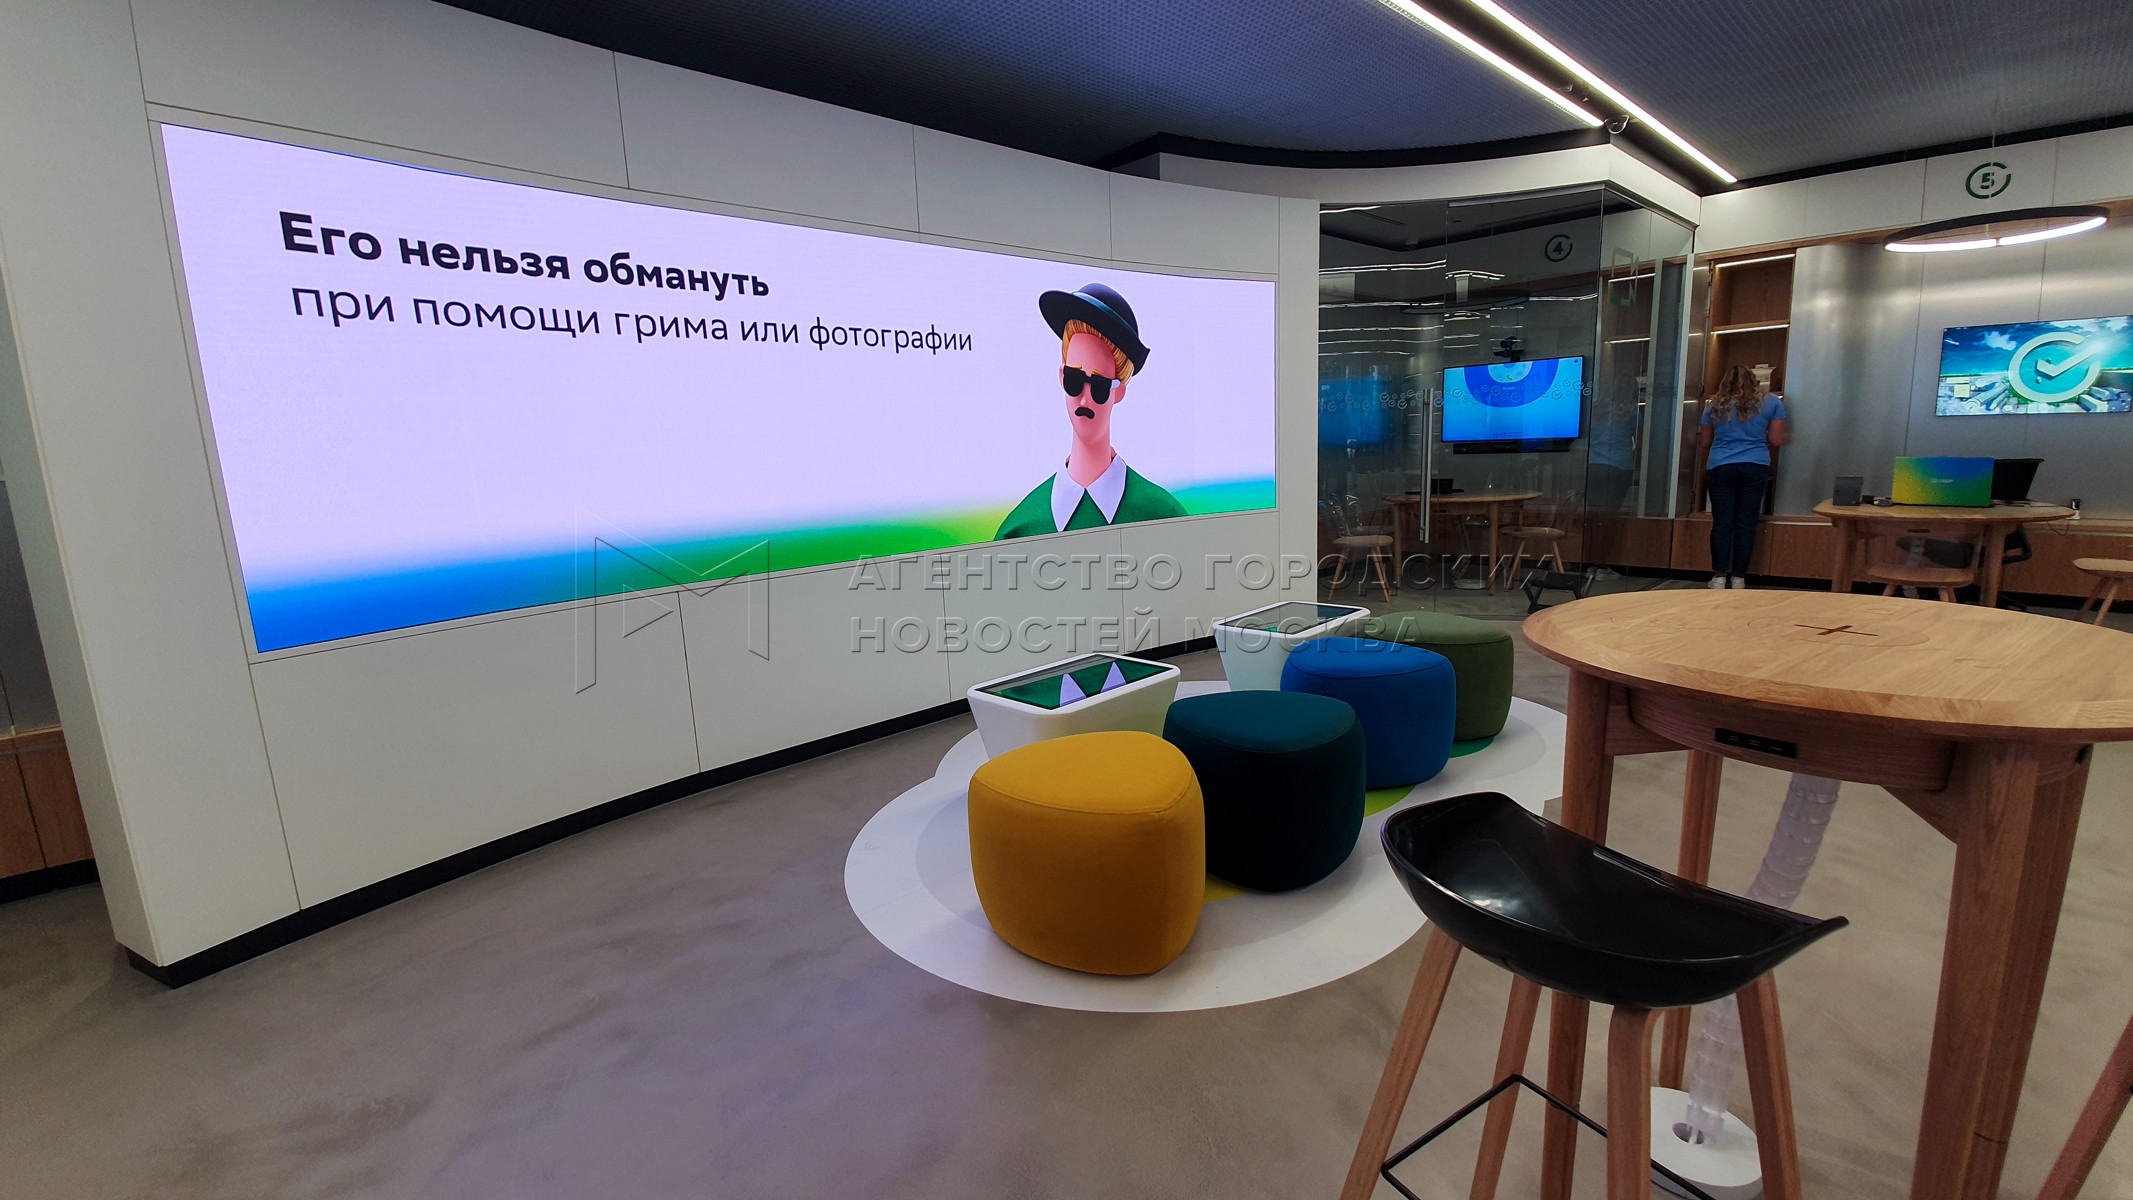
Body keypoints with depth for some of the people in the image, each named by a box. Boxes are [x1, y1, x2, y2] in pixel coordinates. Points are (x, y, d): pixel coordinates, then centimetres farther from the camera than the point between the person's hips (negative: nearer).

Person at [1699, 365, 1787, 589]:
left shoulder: (1714, 405, 7)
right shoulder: (1771, 401, 4)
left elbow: (1706, 442, 14)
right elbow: (1776, 440, 3)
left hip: (1719, 468, 0)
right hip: (1755, 467, 0)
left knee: (1722, 522, 1)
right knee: (1746, 523, 3)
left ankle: (1720, 576, 0)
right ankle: (1739, 577, 6)